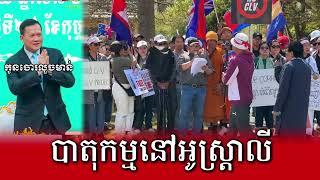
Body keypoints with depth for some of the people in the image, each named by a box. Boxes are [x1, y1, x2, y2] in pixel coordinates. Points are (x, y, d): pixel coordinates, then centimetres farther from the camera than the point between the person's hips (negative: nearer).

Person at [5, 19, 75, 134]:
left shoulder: (55, 54, 5)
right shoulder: (13, 62, -3)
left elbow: (70, 81, -3)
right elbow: (14, 88, -17)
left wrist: (50, 70, -19)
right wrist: (37, 71, -27)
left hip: (57, 120, 2)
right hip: (28, 122, -2)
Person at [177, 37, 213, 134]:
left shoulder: (204, 57, 16)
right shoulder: (184, 57, 10)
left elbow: (211, 71, 10)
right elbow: (180, 67, -8)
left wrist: (206, 69, -11)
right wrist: (192, 61, -14)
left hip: (201, 88, 3)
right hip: (187, 88, -3)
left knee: (199, 113, 6)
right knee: (184, 112, -4)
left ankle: (197, 132, 13)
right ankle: (182, 133, -1)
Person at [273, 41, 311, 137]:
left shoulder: (289, 66, -10)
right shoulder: (307, 68, 10)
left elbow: (283, 89, -13)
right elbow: (307, 90, 15)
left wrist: (276, 108, -10)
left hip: (288, 108, -6)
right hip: (302, 110, 6)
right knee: (299, 135, 10)